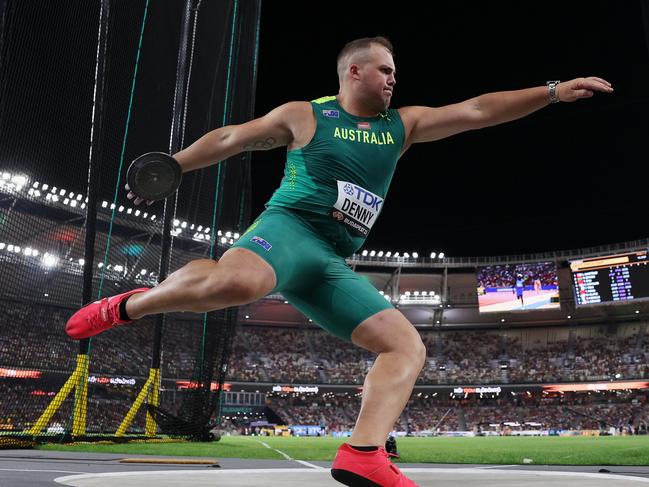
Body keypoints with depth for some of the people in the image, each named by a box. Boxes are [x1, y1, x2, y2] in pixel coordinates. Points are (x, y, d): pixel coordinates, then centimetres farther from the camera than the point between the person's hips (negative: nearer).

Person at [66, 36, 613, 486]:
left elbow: (476, 111, 13)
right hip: (288, 228, -5)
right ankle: (128, 306, -12)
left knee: (408, 346, -8)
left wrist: (551, 92, 8)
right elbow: (230, 138, 16)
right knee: (236, 282, -39)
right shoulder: (304, 116, 7)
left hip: (332, 265, 6)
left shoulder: (402, 124, 19)